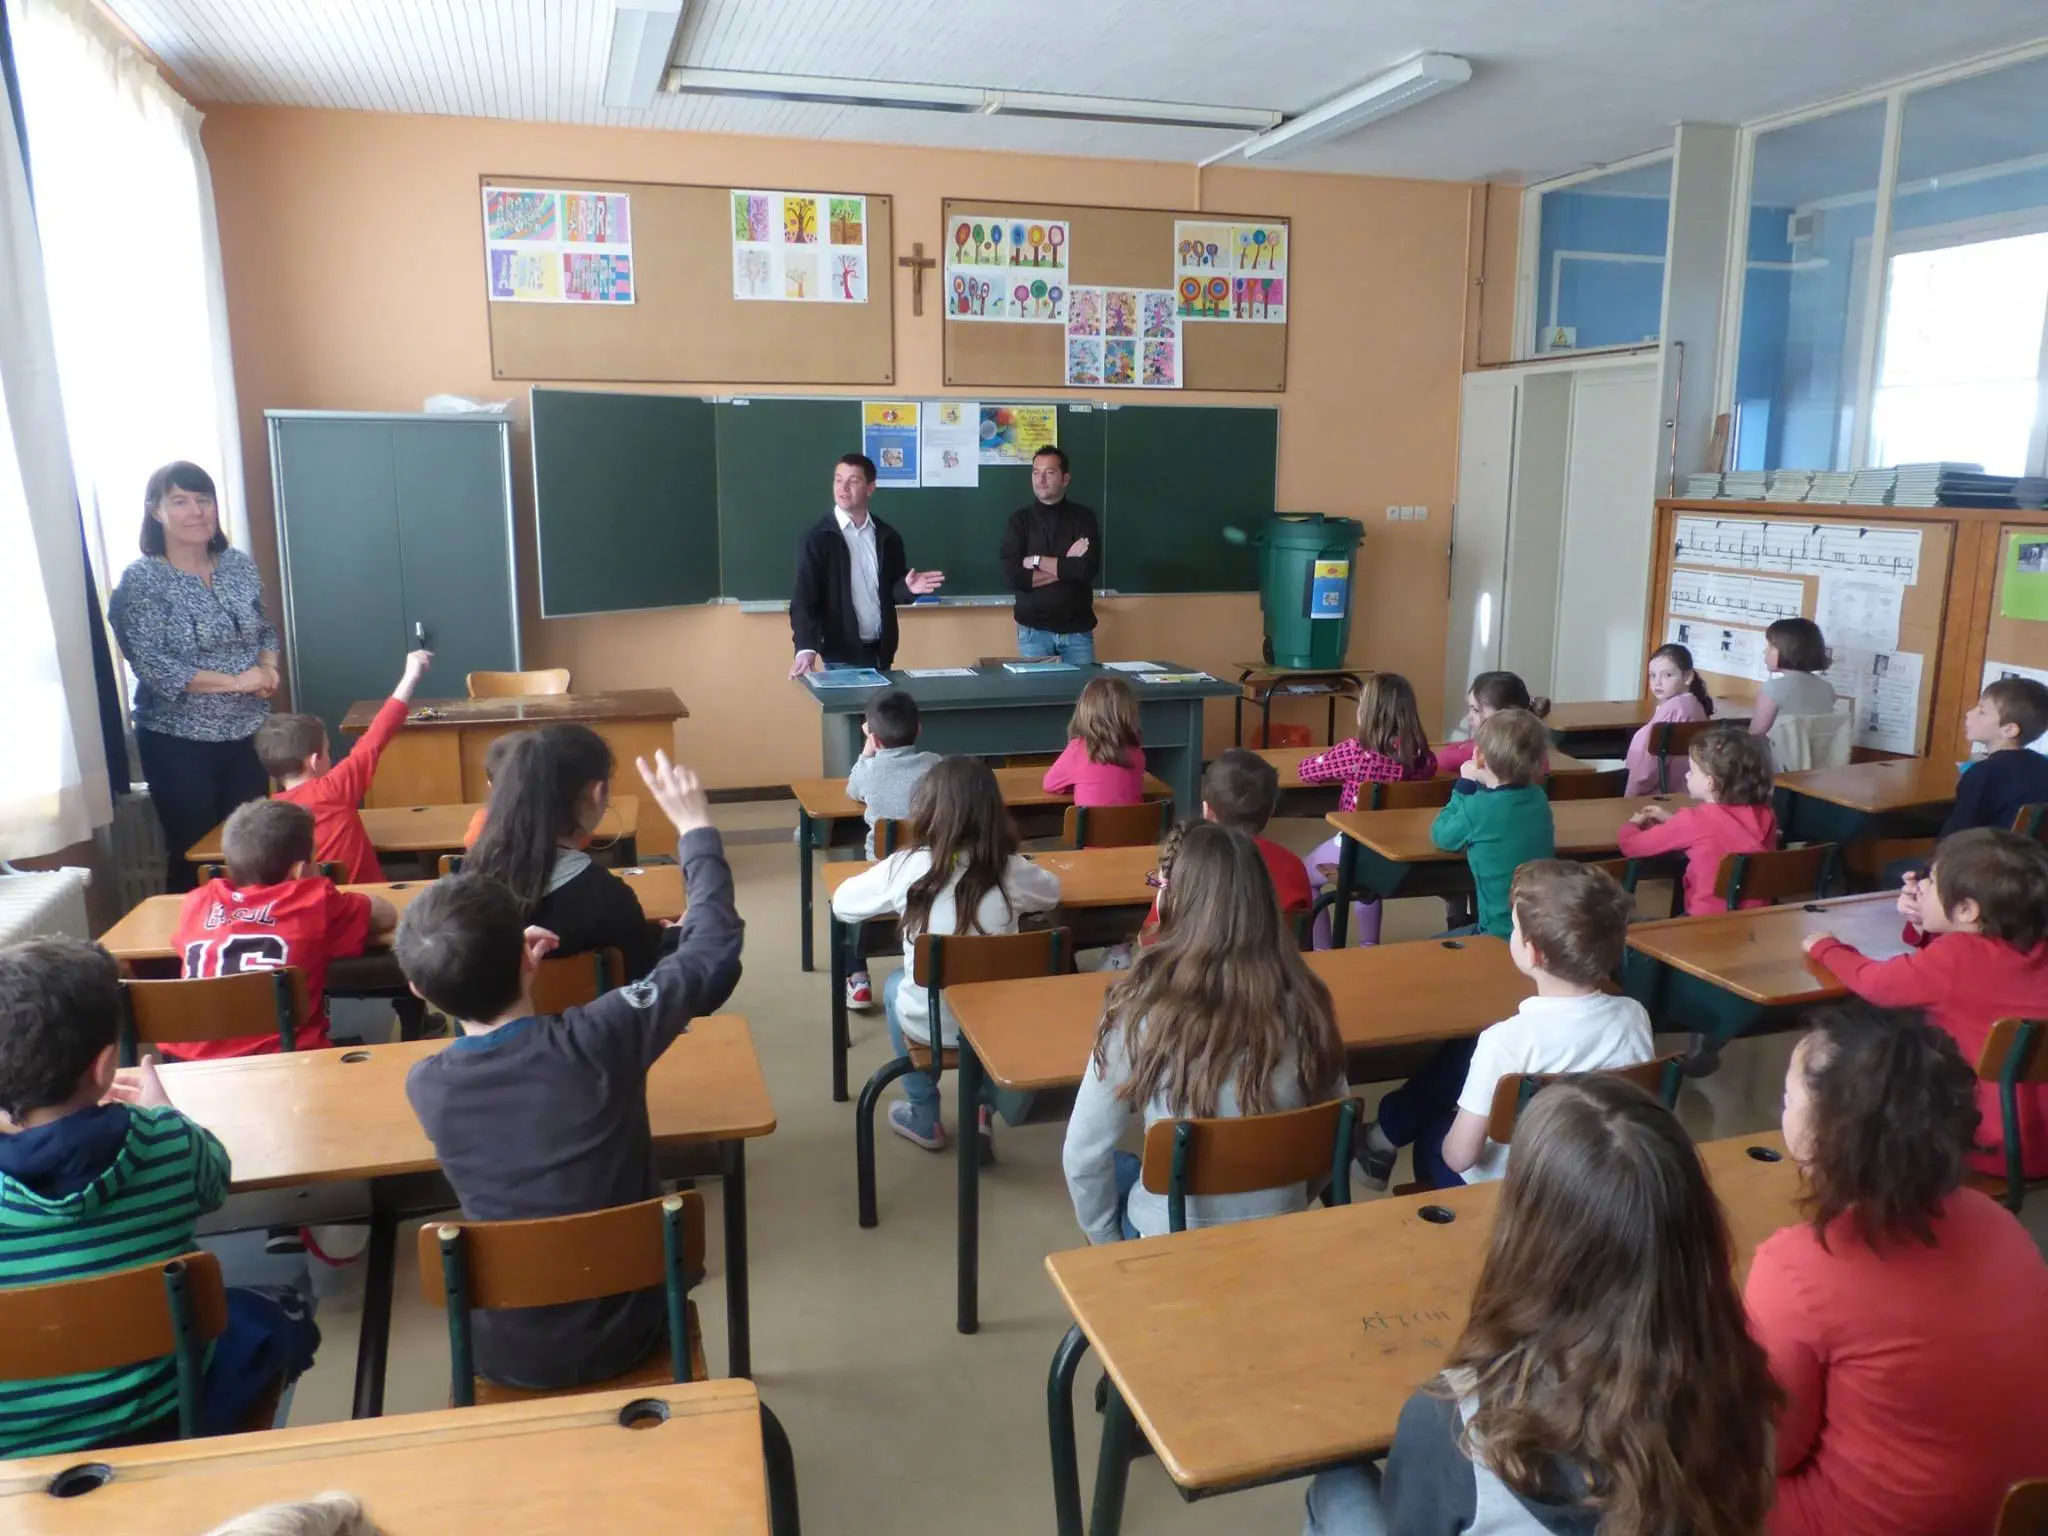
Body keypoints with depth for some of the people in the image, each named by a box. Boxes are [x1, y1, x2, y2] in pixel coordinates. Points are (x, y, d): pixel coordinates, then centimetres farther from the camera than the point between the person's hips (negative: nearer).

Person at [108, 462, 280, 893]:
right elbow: (151, 665, -17)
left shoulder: (241, 565, 4)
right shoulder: (141, 579, -11)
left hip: (248, 732, 4)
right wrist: (234, 681, -20)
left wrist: (268, 668, -7)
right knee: (193, 856, 5)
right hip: (180, 742, -4)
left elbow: (264, 630, 14)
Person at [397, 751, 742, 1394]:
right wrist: (696, 827, -3)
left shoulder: (423, 1085, -19)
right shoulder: (598, 1040, -28)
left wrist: (498, 965, 1)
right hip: (624, 1330, -1)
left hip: (507, 1355, 2)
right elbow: (713, 951, -12)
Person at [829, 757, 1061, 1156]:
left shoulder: (907, 866, -15)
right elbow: (1053, 892, 12)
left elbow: (841, 903, 1)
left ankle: (924, 1118, 37)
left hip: (929, 1024, -1)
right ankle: (979, 1111, 25)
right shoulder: (1011, 870, -11)